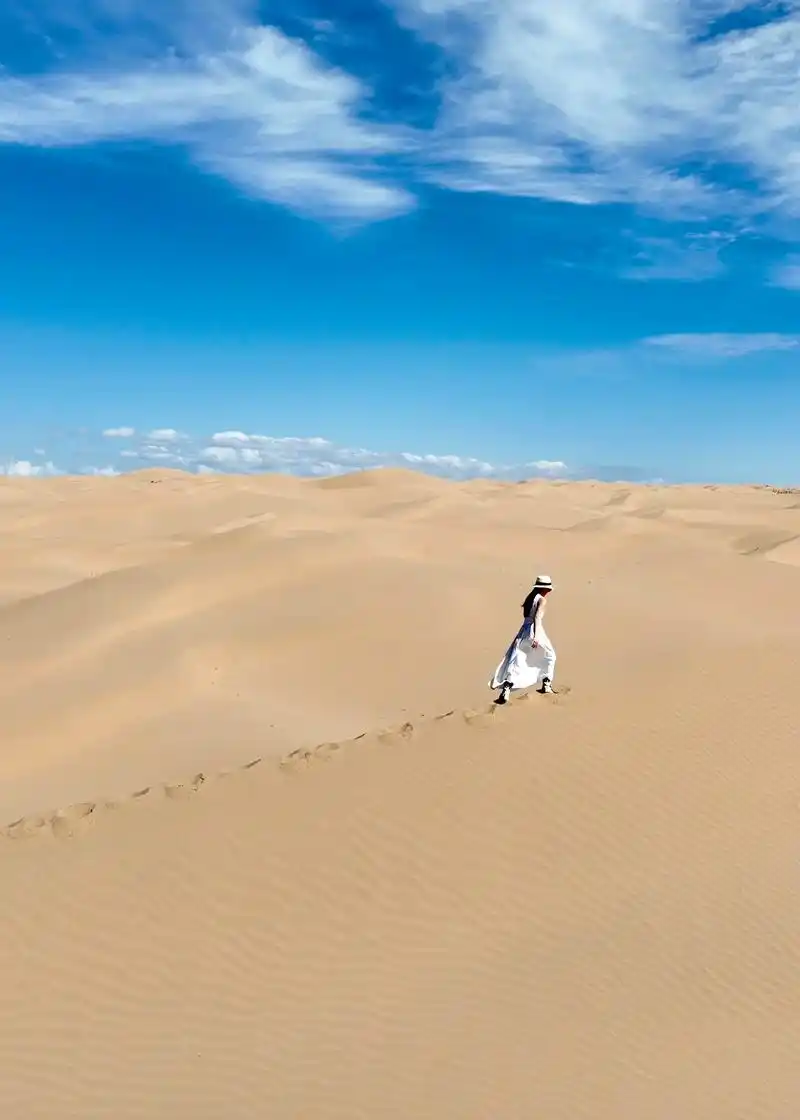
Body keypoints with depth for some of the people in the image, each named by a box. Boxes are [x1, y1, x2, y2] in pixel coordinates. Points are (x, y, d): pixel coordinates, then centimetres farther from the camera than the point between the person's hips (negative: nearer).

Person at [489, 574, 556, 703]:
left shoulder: (529, 598, 14)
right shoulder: (542, 600, -7)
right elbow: (537, 617, -19)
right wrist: (536, 636, -27)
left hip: (524, 630, 6)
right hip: (535, 631, -6)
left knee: (515, 662, -3)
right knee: (549, 656, 19)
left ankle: (506, 689, -18)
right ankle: (546, 684, 22)